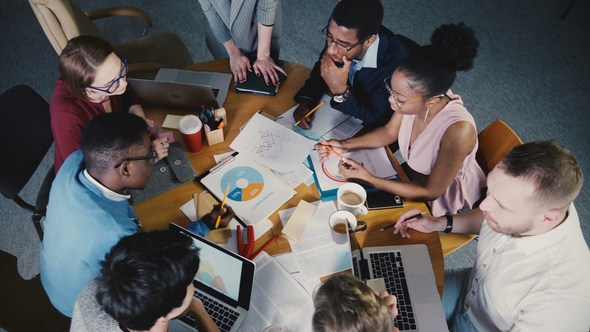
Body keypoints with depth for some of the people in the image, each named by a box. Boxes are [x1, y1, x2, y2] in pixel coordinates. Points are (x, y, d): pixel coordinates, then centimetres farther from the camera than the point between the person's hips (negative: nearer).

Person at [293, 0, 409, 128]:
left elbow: (377, 119, -23)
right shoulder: (338, 36, -21)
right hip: (343, 108, 4)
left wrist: (341, 91, -36)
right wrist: (307, 101, -19)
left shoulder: (395, 64, -35)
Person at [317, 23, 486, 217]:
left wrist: (368, 179, -29)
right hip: (414, 178, 5)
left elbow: (431, 192, -26)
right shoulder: (416, 95, -24)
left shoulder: (458, 130, -39)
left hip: (447, 199, -5)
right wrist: (345, 146, -15)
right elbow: (389, 132, -2)